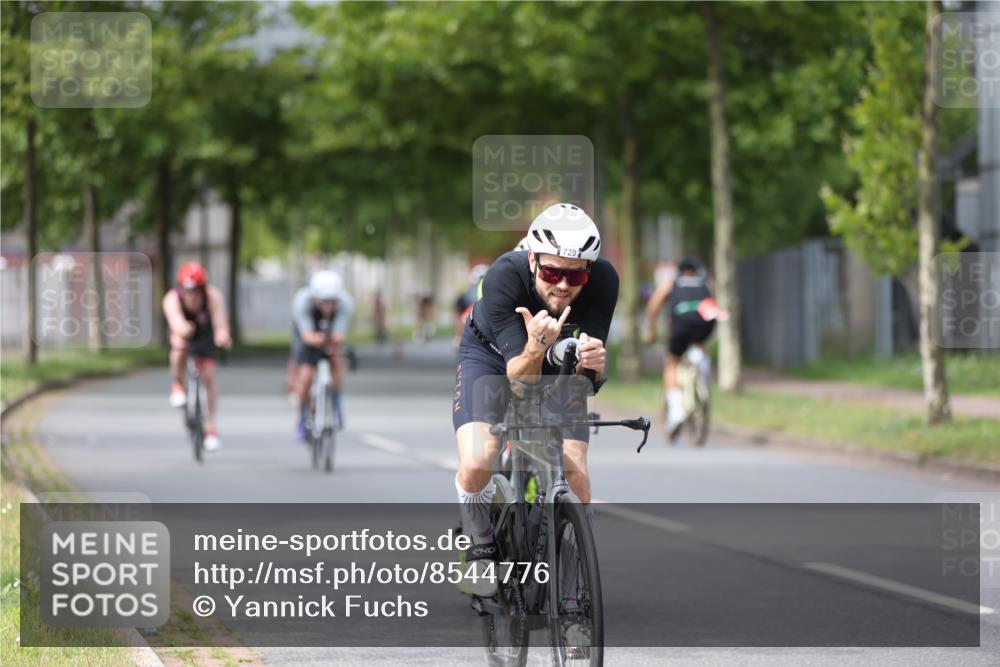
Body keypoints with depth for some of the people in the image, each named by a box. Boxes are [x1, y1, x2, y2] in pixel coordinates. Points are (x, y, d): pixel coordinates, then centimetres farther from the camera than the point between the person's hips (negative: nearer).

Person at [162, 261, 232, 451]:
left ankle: (210, 426, 8)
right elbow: (175, 319, -57)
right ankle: (178, 386, -8)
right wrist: (182, 329, -80)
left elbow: (219, 317, -50)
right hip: (183, 333, -1)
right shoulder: (172, 300, -38)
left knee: (208, 375, -7)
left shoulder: (213, 296, -35)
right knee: (180, 346, -35)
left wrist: (222, 335, -73)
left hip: (205, 335, 1)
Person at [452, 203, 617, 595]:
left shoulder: (602, 281, -32)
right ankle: (481, 548, 5)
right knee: (476, 465, -24)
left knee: (576, 475, -14)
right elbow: (519, 375, -36)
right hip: (492, 355, -2)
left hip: (558, 365, 2)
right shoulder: (504, 276, -37)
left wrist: (593, 363, -52)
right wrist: (535, 347, -57)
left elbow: (587, 378, -29)